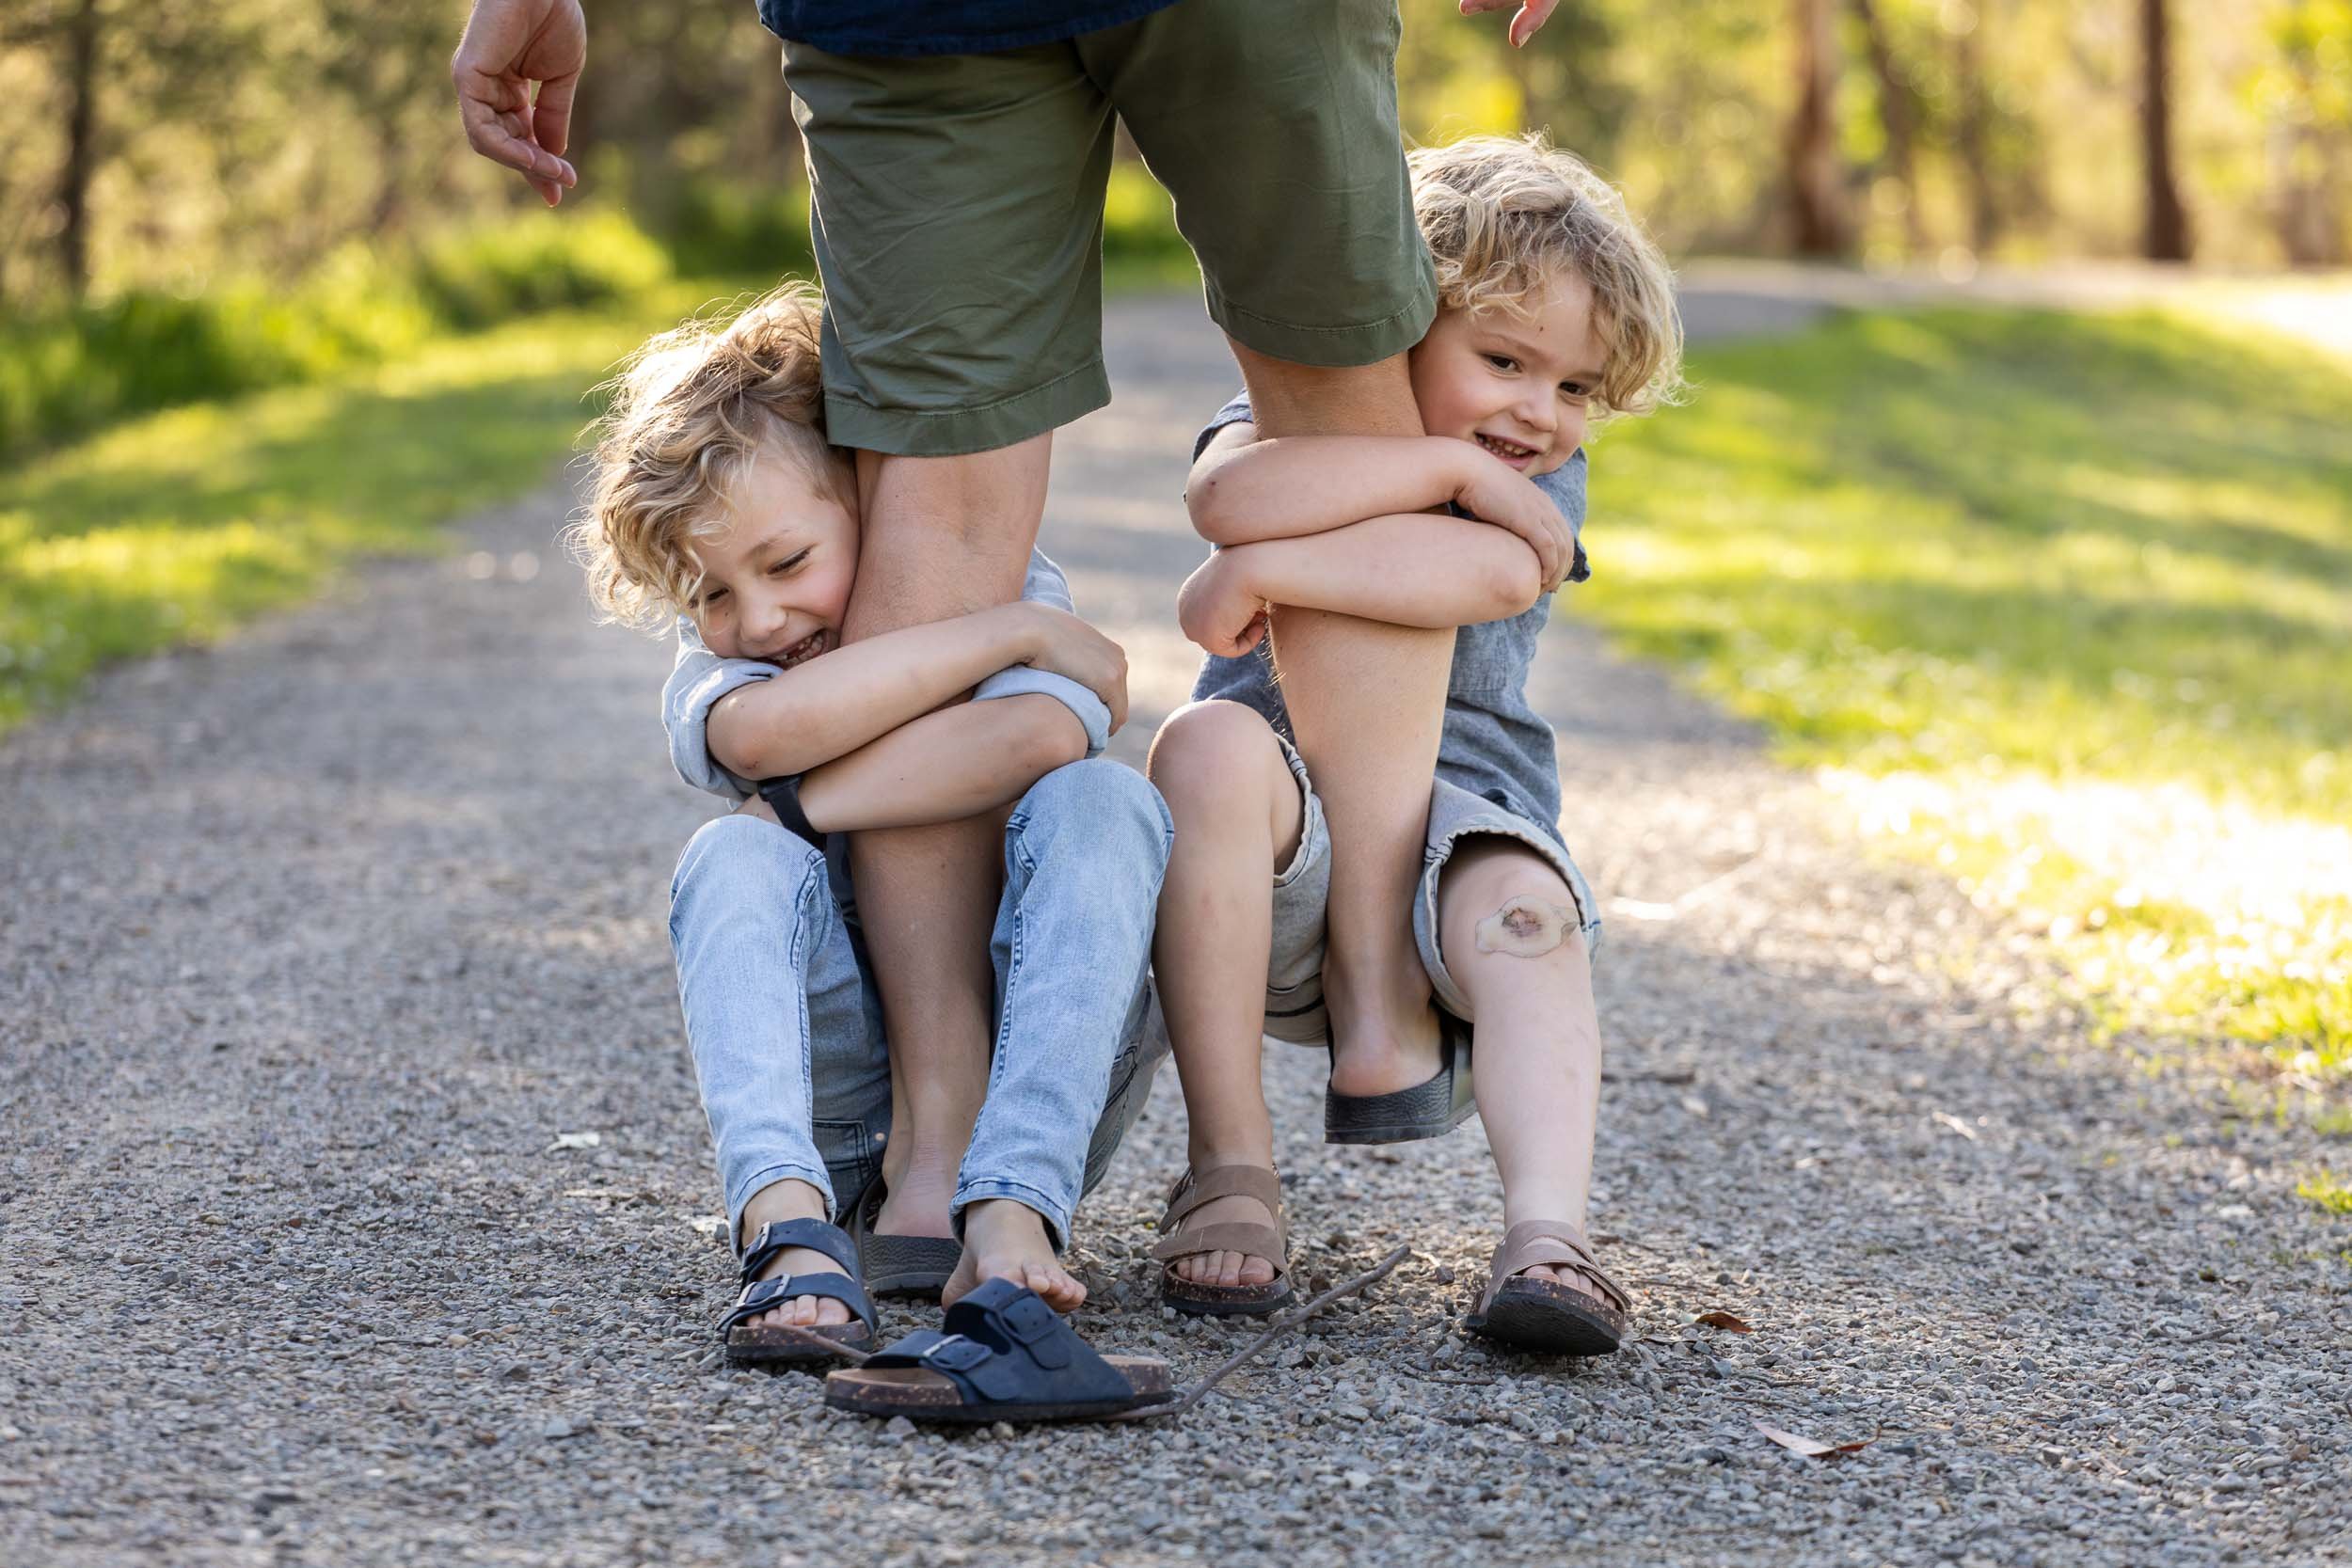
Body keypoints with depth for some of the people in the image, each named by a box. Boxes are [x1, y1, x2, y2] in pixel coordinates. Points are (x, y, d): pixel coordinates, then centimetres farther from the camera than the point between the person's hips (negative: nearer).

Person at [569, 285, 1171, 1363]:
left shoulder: (1016, 590, -1)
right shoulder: (707, 681, 2)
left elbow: (1037, 738, -27)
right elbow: (772, 729, -26)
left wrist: (798, 803, -20)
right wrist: (1015, 631, -22)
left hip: (1041, 1045, -1)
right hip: (846, 1089, 1)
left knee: (1098, 805, -25)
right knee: (733, 860, -24)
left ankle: (1011, 1208, -42)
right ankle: (788, 1224, -50)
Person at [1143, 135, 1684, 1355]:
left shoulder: (1541, 485, 7)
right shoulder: (1291, 424, 5)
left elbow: (1492, 576, -20)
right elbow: (1231, 497, -23)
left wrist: (1265, 572, -22)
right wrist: (1446, 466, -18)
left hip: (1458, 809, 1)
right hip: (1282, 846, -1)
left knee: (1525, 912, -32)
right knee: (1212, 742, -33)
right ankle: (1228, 1173, -26)